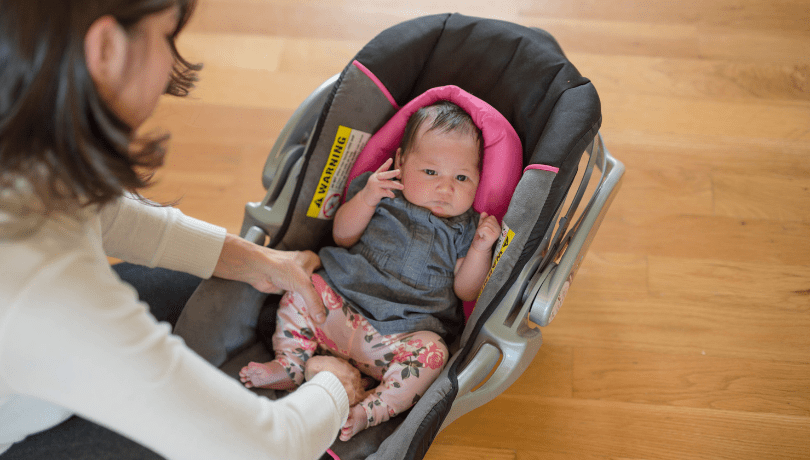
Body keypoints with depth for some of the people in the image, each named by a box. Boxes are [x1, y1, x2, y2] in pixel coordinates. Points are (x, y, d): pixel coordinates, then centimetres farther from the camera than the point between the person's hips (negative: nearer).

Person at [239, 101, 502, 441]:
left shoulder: (464, 228, 8)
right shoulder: (385, 193, 10)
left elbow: (466, 291, 4)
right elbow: (343, 236, 6)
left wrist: (481, 248, -12)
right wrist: (366, 199, -9)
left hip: (404, 332, -2)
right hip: (340, 306, 2)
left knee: (430, 353, -30)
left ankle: (367, 412, -28)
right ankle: (289, 366, -8)